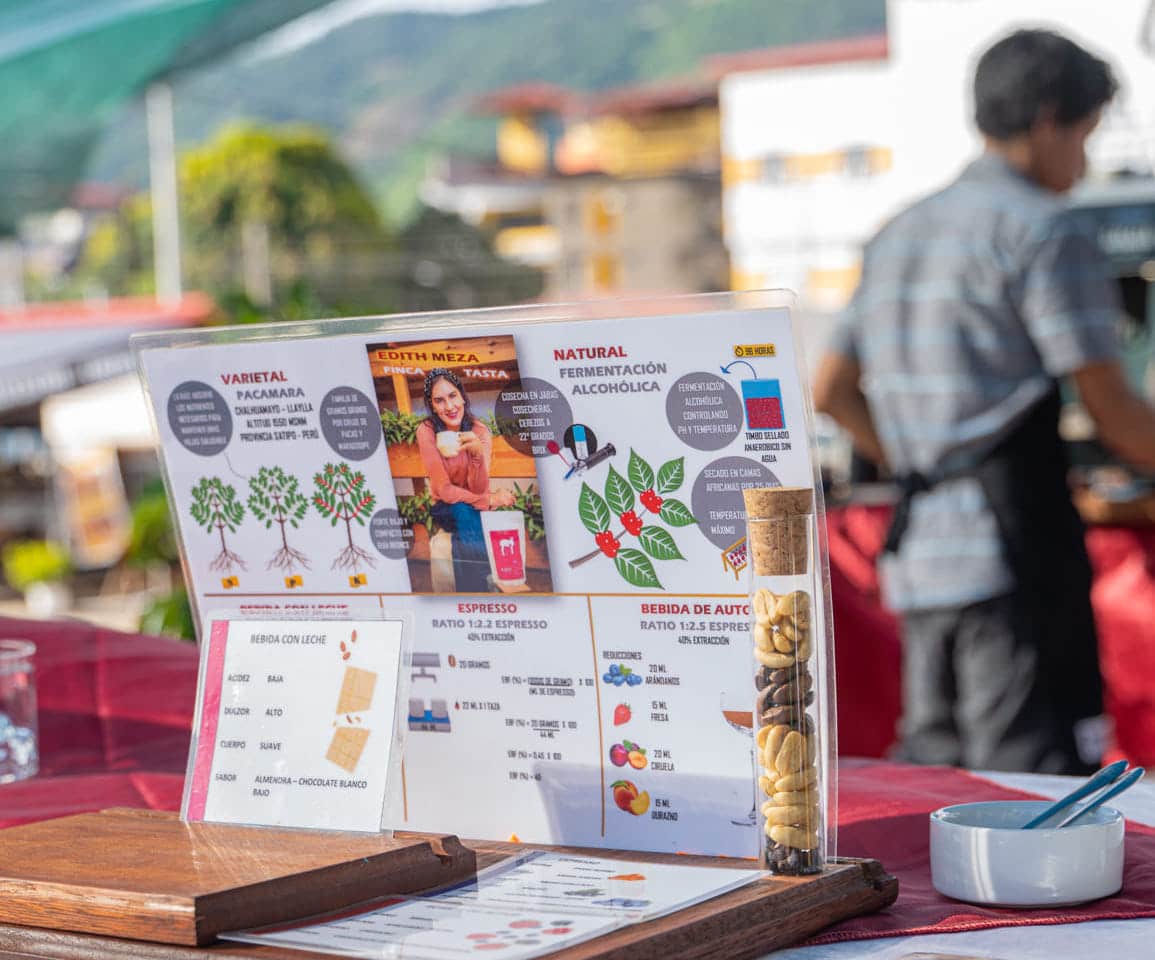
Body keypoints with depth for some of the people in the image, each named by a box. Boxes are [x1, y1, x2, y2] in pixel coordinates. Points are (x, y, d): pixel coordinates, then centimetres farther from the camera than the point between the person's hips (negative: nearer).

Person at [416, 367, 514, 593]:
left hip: (475, 508, 2)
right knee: (464, 511, -33)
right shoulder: (427, 431, -16)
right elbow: (444, 490, -16)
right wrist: (490, 500, -20)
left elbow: (479, 489, -17)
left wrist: (477, 454, -34)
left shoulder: (480, 431, -10)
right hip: (445, 509, -2)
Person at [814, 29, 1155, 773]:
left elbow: (832, 391, 23)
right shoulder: (1046, 233, -6)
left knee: (931, 771, 14)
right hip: (1014, 543, -8)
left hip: (919, 552, 8)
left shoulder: (900, 234, 19)